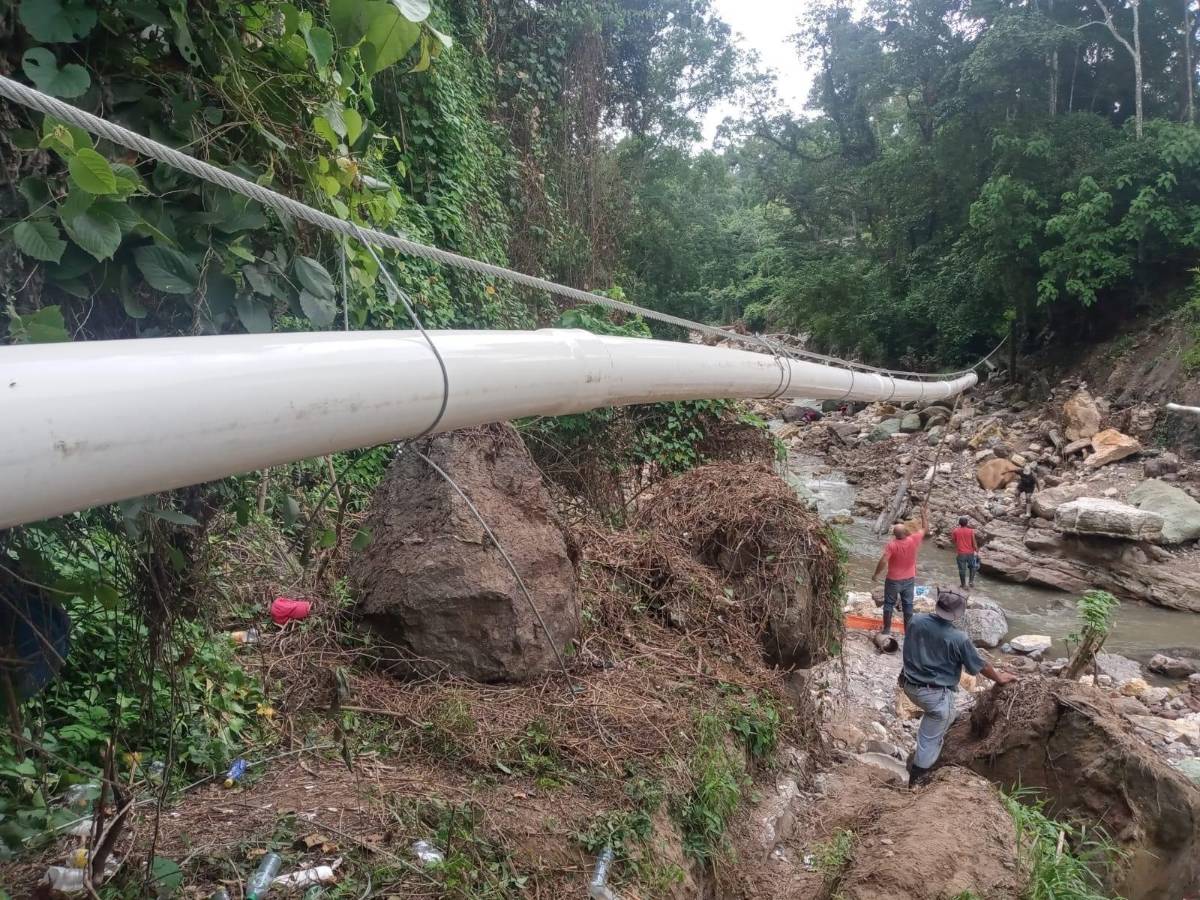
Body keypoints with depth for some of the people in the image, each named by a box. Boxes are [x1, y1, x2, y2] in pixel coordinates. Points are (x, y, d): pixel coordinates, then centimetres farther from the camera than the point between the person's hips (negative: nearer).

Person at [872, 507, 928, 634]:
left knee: (889, 604, 12)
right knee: (908, 605, 13)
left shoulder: (892, 545, -23)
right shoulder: (914, 540, -15)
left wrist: (876, 574, -9)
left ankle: (887, 629, 18)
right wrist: (924, 516, 17)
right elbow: (925, 529, 3)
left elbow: (883, 562, -24)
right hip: (909, 580, 3)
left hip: (893, 580, -3)